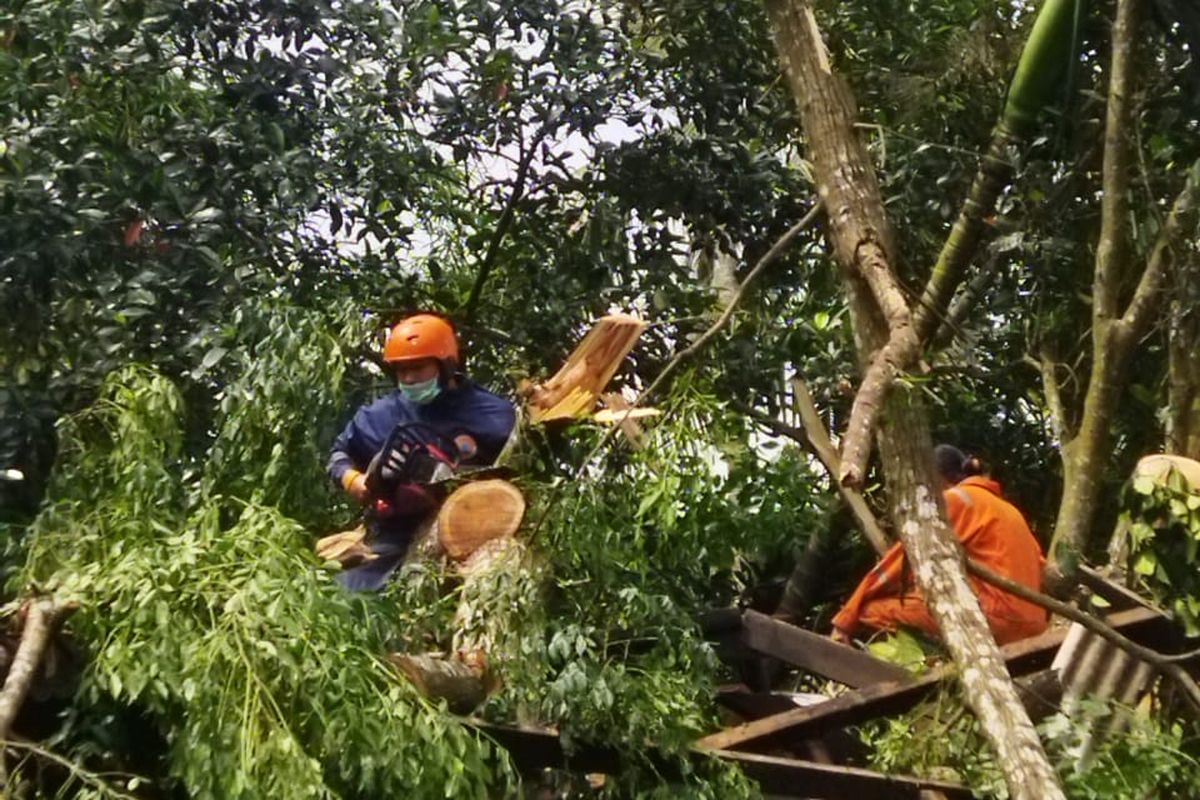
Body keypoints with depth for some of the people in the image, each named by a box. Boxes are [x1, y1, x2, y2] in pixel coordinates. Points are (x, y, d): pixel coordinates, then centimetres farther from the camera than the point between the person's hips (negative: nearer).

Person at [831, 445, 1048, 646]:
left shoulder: (956, 499, 2)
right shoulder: (1001, 505, 25)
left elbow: (905, 559, -1)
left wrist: (846, 619, 0)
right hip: (1029, 622, 9)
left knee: (872, 607, -8)